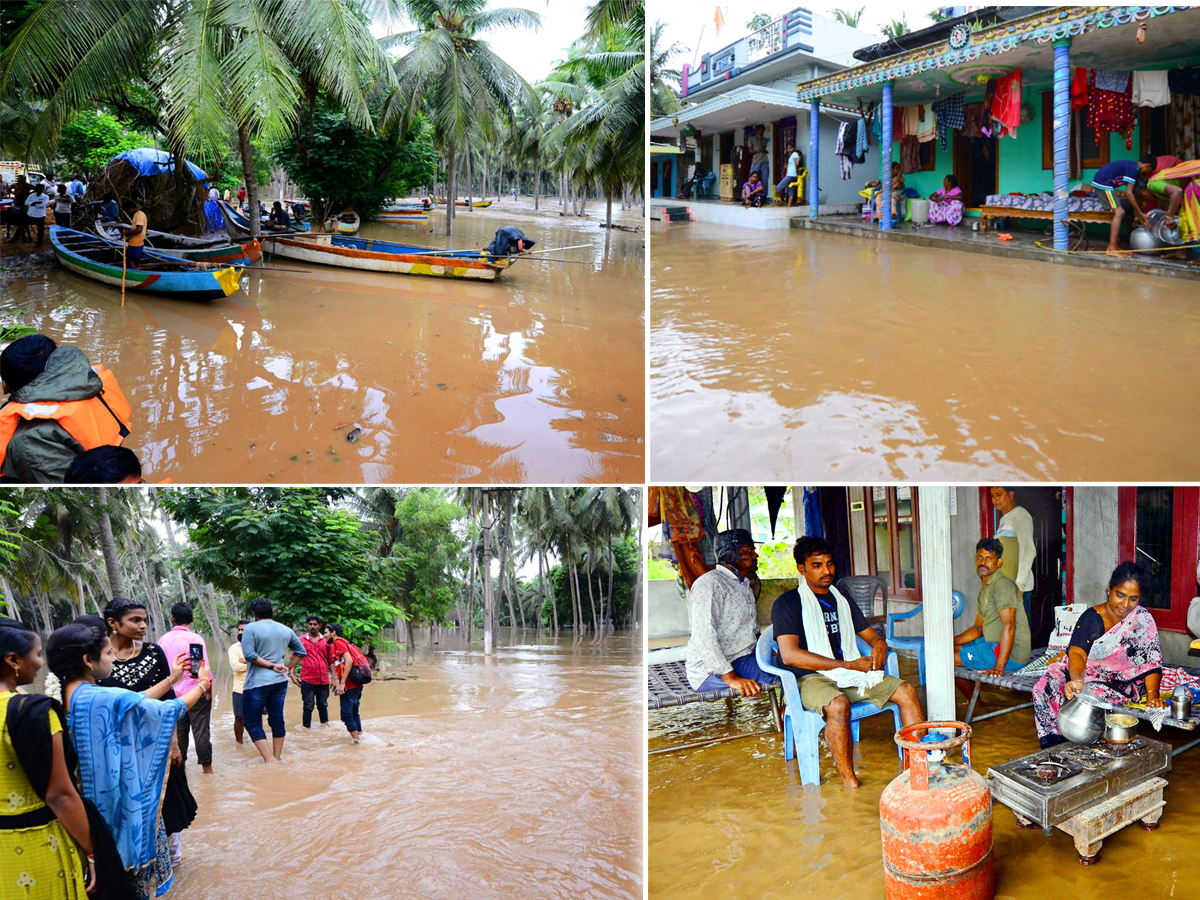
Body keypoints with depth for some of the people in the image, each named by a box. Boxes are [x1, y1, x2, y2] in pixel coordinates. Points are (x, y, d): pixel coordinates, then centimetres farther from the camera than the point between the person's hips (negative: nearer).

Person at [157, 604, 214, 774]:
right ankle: (207, 768, 6)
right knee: (201, 731, 2)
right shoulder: (195, 639, -13)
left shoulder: (164, 640, 2)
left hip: (174, 693, 4)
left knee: (179, 731, 14)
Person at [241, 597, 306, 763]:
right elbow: (301, 651, 15)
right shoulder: (285, 630, 7)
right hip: (280, 681, 6)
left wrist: (272, 666, -13)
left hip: (257, 682, -5)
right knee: (277, 719, 12)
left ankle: (269, 759, -7)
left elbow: (249, 655, -19)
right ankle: (277, 758, 17)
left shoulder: (251, 628, -9)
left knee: (252, 722, 2)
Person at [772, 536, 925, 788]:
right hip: (810, 678, -6)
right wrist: (848, 665, -16)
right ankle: (849, 781, -31)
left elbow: (871, 635, 25)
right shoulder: (788, 604, -3)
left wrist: (879, 645, -4)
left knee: (906, 691, -12)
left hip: (852, 673, 6)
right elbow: (789, 655, -15)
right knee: (838, 704, -37)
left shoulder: (842, 600, 20)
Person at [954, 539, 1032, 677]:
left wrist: (999, 667, -30)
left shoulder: (1002, 584, -15)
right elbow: (978, 628, 22)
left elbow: (1009, 626, -25)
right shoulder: (984, 587, 18)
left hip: (1011, 655, -10)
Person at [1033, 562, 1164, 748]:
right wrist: (1077, 680, -41)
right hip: (1084, 674, 2)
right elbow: (1077, 653, -20)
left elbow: (1152, 662, -5)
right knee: (1043, 688, -24)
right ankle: (1052, 745, -14)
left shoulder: (1143, 619, -3)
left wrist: (1152, 695, -22)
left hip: (1122, 684, -2)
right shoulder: (1091, 617, -5)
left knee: (1090, 694, -34)